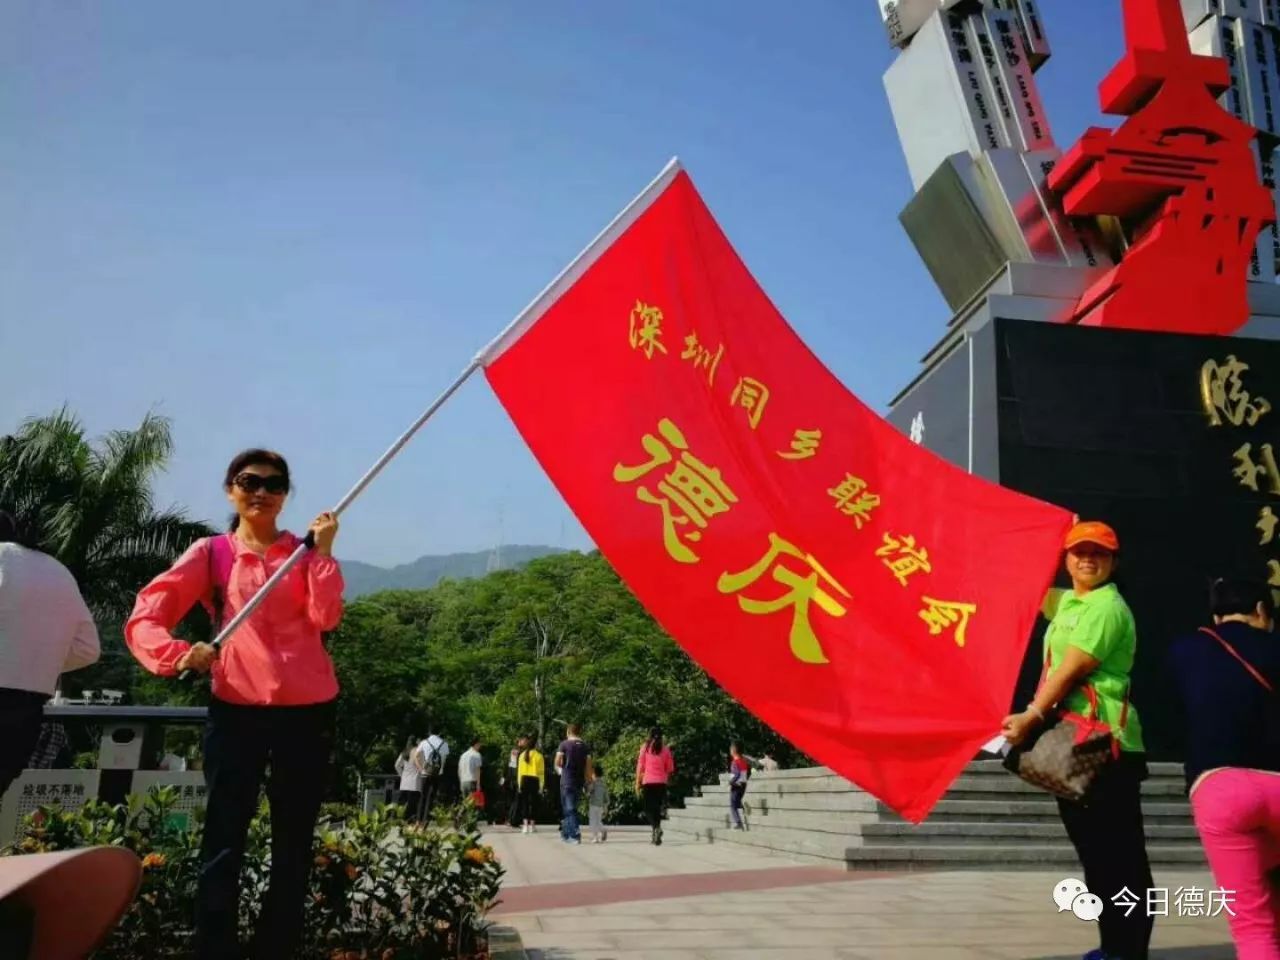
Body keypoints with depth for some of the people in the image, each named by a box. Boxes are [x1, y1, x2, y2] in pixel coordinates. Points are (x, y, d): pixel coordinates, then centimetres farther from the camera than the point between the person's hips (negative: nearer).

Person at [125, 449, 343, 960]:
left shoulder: (305, 553, 10)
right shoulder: (210, 553, 7)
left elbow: (325, 617, -6)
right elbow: (143, 618, 1)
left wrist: (323, 550, -12)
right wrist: (178, 653, -18)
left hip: (307, 710, 1)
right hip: (236, 709, -1)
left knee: (294, 844, 7)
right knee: (223, 843, -4)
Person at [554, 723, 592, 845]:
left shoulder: (564, 745, -4)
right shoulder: (585, 746, 7)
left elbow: (557, 763, -10)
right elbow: (588, 766, 3)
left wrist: (560, 770, 10)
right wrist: (588, 780, 10)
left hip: (567, 780, -4)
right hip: (580, 781, 4)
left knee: (569, 808, -2)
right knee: (571, 807, 17)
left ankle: (575, 835, -12)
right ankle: (566, 834, 23)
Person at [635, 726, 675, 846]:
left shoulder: (645, 747, 0)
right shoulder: (665, 749, 3)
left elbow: (640, 766, -1)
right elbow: (670, 769, 5)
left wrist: (637, 783, 4)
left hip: (648, 782, -2)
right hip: (661, 782, 2)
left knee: (648, 808, 4)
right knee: (657, 807, 11)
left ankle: (656, 827, -22)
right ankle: (656, 836, 9)